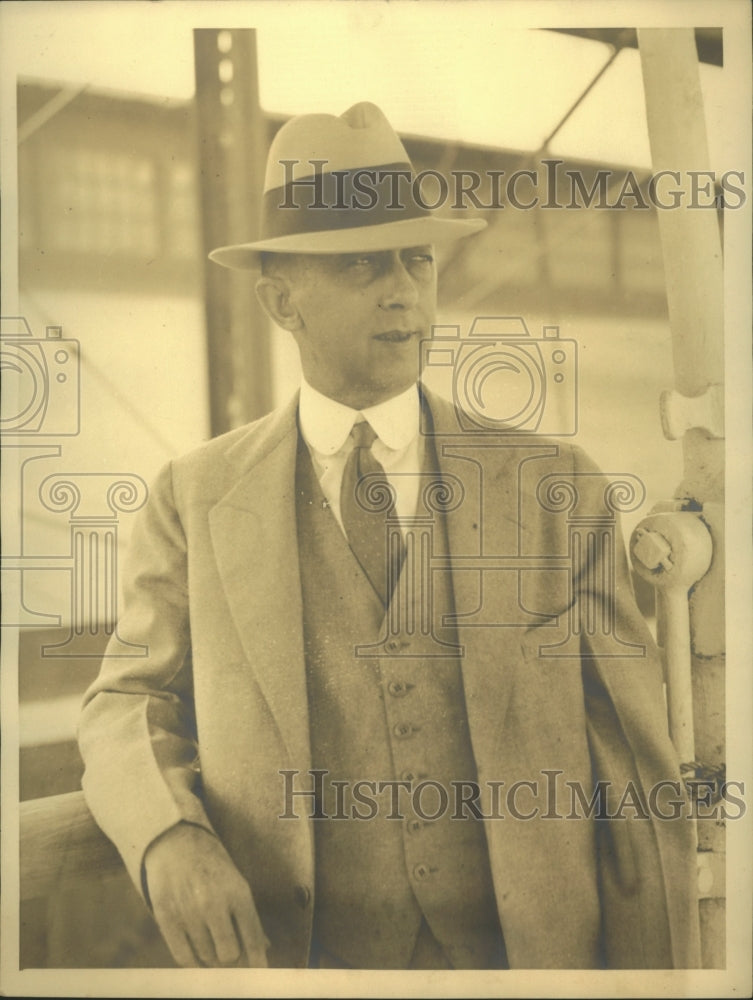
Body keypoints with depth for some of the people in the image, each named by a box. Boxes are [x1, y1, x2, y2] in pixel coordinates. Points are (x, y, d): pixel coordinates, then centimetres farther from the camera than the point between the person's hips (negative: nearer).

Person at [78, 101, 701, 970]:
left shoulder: (556, 488, -3)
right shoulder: (196, 500, -2)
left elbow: (632, 773, -2)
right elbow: (126, 708, 2)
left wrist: (663, 967, -3)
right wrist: (170, 841, -18)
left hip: (535, 949, 1)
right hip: (283, 953, 0)